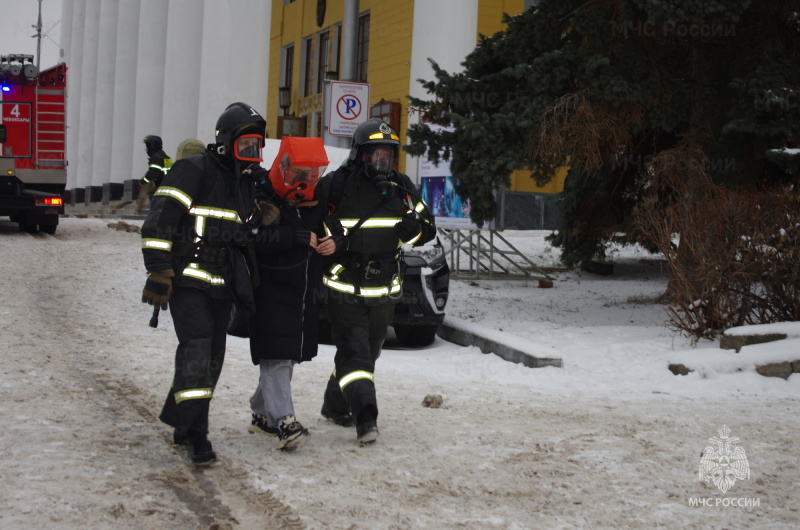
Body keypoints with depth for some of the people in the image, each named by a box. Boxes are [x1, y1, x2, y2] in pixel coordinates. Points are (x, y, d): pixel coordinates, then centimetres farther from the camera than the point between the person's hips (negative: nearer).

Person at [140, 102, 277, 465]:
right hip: (187, 281, -8)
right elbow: (159, 223, -15)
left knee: (212, 357, 9)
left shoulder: (246, 182, 15)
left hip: (222, 285, 8)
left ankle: (180, 421, 24)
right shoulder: (193, 172, -11)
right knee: (196, 349, -16)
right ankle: (196, 436, -17)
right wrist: (159, 273, -18)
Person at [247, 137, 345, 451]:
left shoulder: (317, 200, 8)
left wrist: (334, 241, -8)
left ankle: (262, 414, 27)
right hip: (271, 292, -7)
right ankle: (285, 422, -20)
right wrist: (297, 236, -29)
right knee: (276, 357, -14)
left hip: (306, 294, 7)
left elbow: (335, 227, 17)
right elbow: (253, 237, -26)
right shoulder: (264, 198, -12)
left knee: (288, 357, 14)